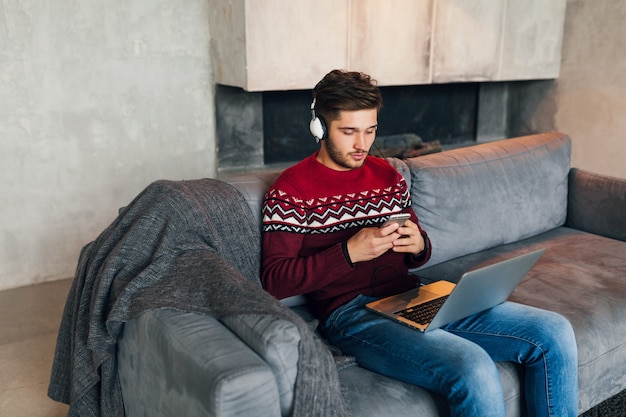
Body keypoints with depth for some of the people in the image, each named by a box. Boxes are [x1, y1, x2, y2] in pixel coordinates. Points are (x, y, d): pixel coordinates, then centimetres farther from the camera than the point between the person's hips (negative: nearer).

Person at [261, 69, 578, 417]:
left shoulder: (387, 175, 16)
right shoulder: (291, 190, -2)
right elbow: (275, 281, -9)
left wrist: (418, 245, -4)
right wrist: (350, 252, -19)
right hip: (351, 312, -6)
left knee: (554, 333, -7)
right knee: (475, 370, -32)